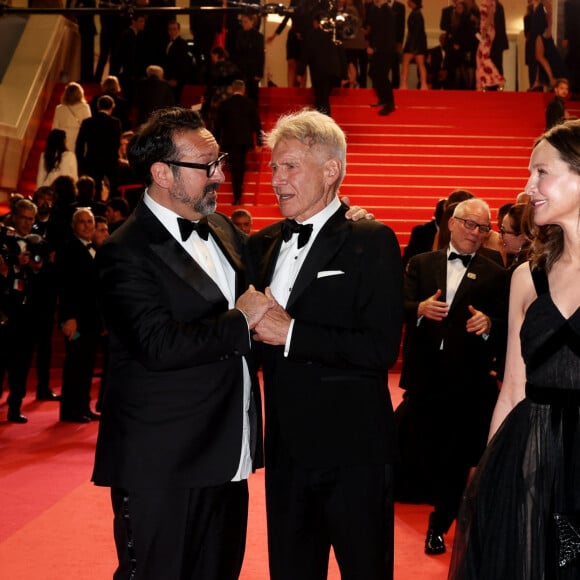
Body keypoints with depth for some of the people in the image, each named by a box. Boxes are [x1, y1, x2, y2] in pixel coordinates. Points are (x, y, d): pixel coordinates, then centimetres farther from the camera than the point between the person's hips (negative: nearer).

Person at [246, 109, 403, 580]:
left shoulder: (371, 242, -10)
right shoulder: (264, 245, 10)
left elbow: (381, 349, -19)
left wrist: (291, 333, -20)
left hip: (352, 452, -6)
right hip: (287, 448, 6)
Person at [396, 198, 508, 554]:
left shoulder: (496, 275, 2)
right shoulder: (421, 263, 7)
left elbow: (506, 327, -4)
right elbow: (401, 307, -3)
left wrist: (488, 324, -25)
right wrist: (421, 308, -24)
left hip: (467, 381, -1)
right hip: (423, 374, 1)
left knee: (455, 457, 6)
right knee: (416, 448, 9)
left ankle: (440, 525, 22)